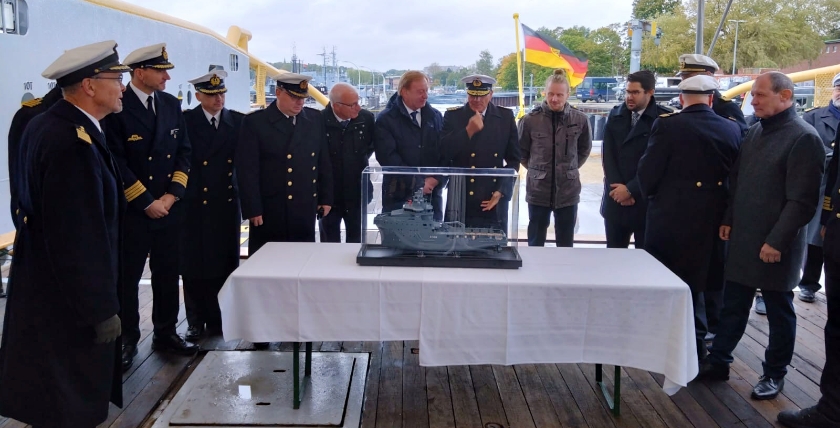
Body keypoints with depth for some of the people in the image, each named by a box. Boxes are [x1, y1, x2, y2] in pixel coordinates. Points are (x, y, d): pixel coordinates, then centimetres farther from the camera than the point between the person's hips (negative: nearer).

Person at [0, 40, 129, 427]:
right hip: (66, 296, -10)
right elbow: (81, 236, -26)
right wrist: (103, 308, -19)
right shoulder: (74, 142, -26)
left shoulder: (44, 124, 6)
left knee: (44, 390, 22)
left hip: (41, 281, 10)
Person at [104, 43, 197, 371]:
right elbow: (116, 161, -14)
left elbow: (184, 152, 7)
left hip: (170, 208, 5)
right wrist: (146, 202, -13)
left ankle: (165, 333, 27)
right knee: (127, 278, 6)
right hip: (131, 210, -5)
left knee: (168, 275, 13)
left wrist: (172, 195, -4)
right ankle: (127, 340, 18)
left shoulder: (171, 104, 7)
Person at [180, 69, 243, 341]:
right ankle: (196, 321, 17)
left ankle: (219, 319, 18)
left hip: (228, 202, 2)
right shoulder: (185, 121, -3)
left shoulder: (238, 121, 5)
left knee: (226, 263, 6)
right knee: (194, 265, 5)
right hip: (195, 203, -2)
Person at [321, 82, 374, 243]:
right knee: (330, 241, 11)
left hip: (357, 192, 2)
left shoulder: (366, 118, -10)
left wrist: (362, 158, 6)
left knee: (356, 240, 13)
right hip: (329, 192, -2)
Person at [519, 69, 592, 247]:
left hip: (568, 190, 1)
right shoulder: (530, 120, -8)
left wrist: (570, 168, 11)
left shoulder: (580, 120, -4)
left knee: (566, 243, 11)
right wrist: (537, 169, 8)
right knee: (535, 242, 9)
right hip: (538, 189, -1)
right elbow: (521, 152, 7)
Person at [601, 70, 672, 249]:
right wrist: (619, 187, -7)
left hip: (646, 200, -4)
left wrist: (630, 189, -11)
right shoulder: (615, 115, 8)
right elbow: (607, 155, 4)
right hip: (616, 198, 4)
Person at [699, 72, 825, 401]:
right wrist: (728, 220, 13)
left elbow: (801, 200, -17)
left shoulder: (803, 138, -14)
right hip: (742, 239, 7)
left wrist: (777, 242, -18)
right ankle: (717, 362, 25)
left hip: (775, 246, -7)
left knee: (779, 311, 9)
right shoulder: (756, 131, 10)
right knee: (733, 306, 14)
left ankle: (774, 374, 23)